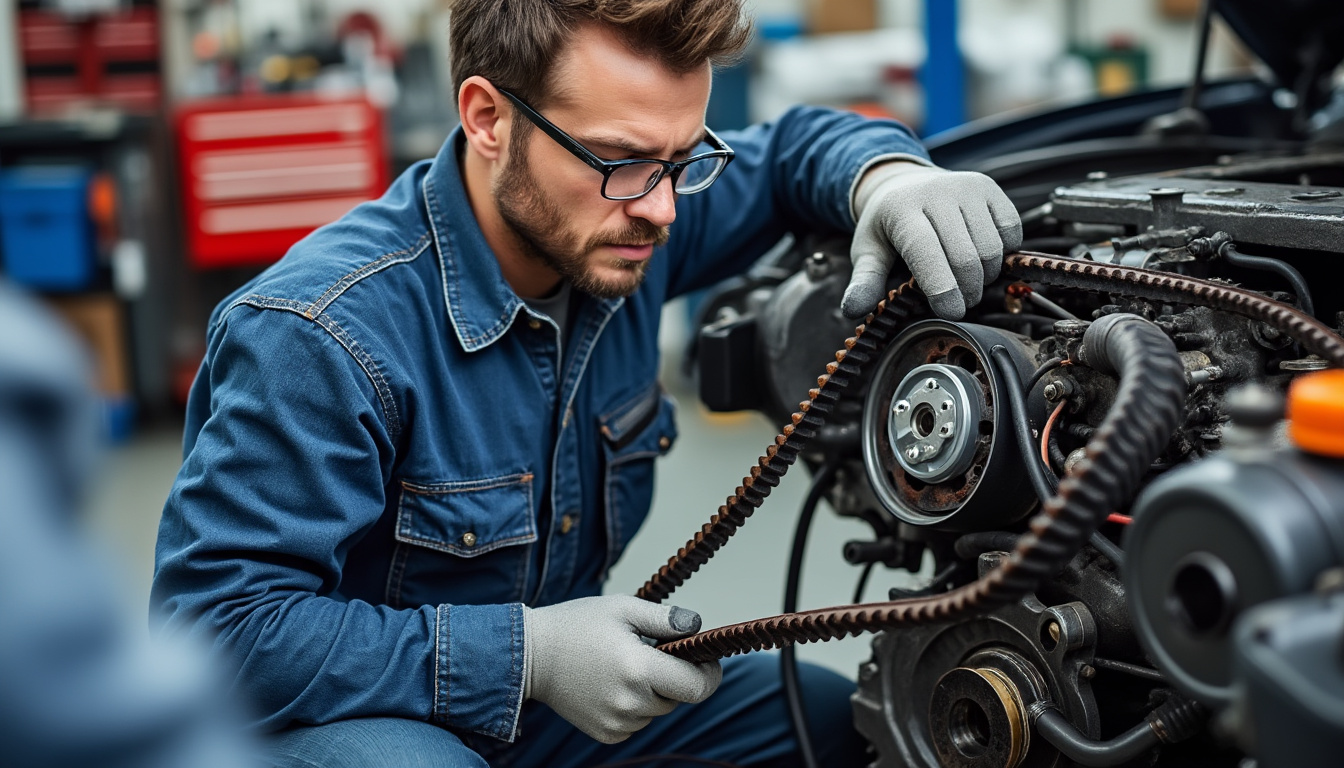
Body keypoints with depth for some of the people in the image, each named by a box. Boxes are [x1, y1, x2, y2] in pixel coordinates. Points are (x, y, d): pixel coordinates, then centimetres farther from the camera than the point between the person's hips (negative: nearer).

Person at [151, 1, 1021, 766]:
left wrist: (885, 175, -19)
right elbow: (216, 623, -29)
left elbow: (790, 149, 8)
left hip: (533, 681, 6)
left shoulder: (613, 225, -10)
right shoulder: (321, 334, -31)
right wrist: (522, 654, -33)